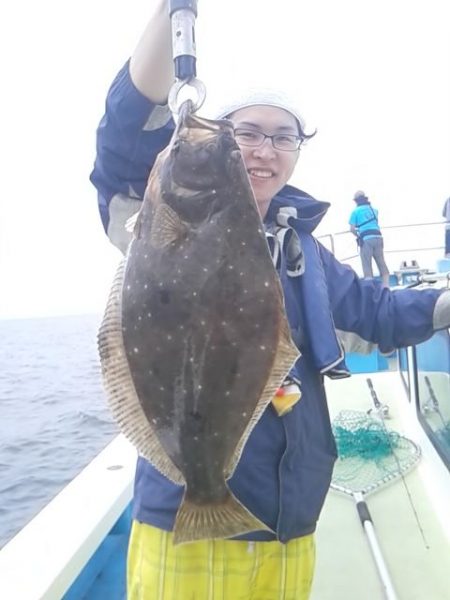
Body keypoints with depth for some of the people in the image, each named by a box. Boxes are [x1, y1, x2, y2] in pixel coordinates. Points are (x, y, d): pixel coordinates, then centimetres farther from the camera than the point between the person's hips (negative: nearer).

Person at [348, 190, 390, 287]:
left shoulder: (355, 211, 6)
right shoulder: (374, 209, 21)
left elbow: (352, 229, 0)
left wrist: (358, 235, 16)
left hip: (366, 238, -4)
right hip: (377, 237, 4)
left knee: (367, 265, -1)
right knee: (381, 262, 8)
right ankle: (386, 285, 6)